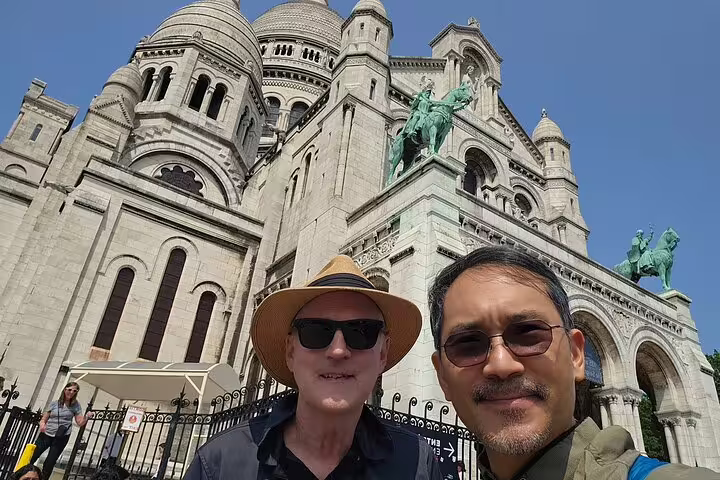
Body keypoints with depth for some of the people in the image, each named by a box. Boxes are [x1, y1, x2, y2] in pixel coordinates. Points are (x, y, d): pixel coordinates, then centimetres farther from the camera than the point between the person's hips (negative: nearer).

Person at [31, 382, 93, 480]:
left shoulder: (75, 405, 3)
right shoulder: (54, 403, 4)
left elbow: (80, 422, 0)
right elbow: (43, 419, 8)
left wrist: (87, 417, -20)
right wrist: (42, 424, -15)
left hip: (61, 438, -1)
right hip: (46, 434, 1)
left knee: (50, 463, 3)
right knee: (31, 458, 0)